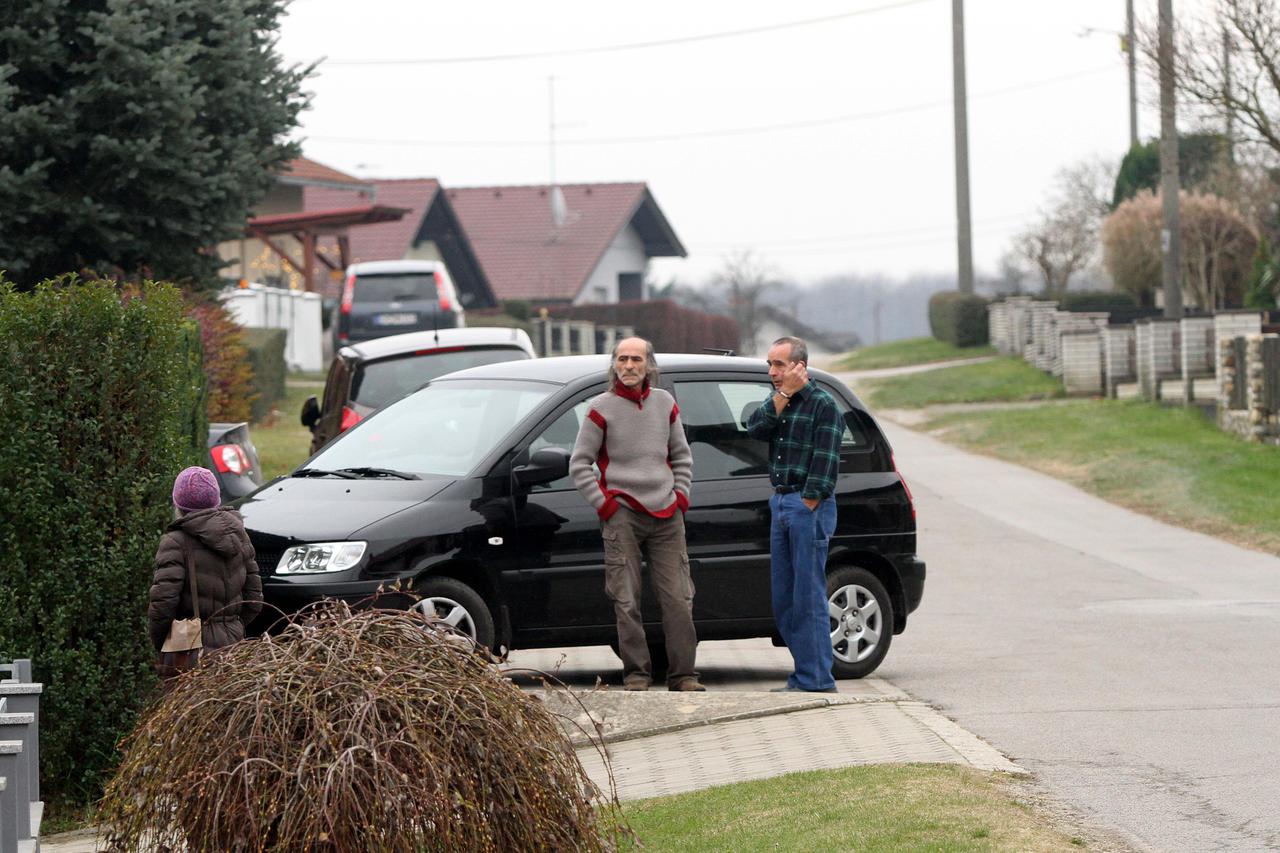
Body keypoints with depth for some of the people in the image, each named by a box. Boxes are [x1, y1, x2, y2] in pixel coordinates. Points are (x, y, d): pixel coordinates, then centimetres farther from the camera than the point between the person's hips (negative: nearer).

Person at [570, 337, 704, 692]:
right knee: (626, 602, -5)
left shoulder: (665, 404, 12)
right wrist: (603, 503, -5)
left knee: (678, 599, 0)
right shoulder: (602, 409, -1)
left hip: (666, 516, 3)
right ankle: (636, 674, 0)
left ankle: (683, 675, 4)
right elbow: (579, 464, 2)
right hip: (623, 515, -3)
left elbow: (682, 456, 22)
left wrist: (681, 495, 10)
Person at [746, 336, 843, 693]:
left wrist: (808, 505, -15)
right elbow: (755, 429, -1)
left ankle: (816, 681, -6)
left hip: (808, 506, -8)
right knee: (783, 600, 8)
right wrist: (782, 396, -8)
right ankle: (805, 674, 14)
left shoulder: (823, 405, -6)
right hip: (780, 503, 8)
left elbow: (825, 460, -11)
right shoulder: (776, 401, 17)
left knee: (809, 596, -8)